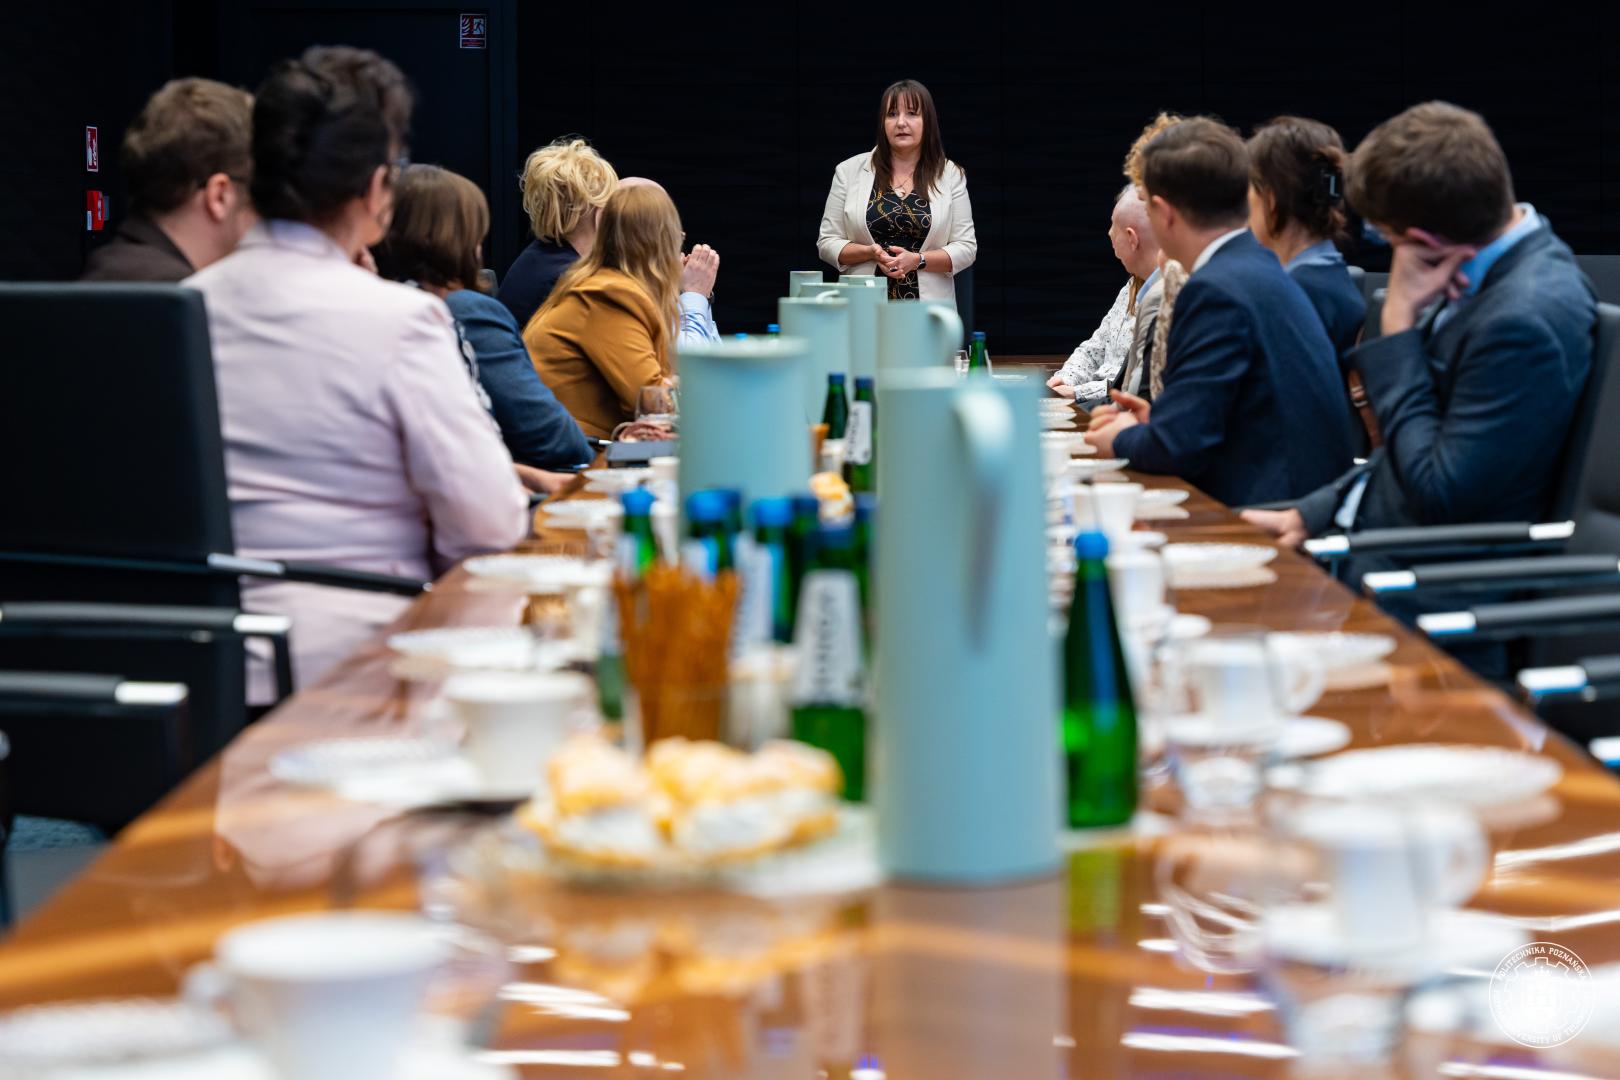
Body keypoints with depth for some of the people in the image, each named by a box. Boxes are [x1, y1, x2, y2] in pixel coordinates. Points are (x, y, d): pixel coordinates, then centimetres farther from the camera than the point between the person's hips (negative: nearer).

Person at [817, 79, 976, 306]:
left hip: (927, 302, 0)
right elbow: (828, 242, 6)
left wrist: (917, 260, -13)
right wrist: (871, 253, -11)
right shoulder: (849, 171, 6)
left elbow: (966, 248, 3)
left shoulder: (951, 175, 6)